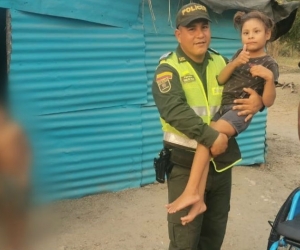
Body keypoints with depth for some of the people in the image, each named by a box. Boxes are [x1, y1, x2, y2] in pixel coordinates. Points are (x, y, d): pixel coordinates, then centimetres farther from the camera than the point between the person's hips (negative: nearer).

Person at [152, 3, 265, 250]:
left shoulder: (222, 63, 8)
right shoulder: (169, 68, -10)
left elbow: (252, 85, 16)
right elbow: (174, 110, -25)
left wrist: (259, 100, -8)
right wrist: (210, 136, -33)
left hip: (221, 160, 6)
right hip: (185, 164, -5)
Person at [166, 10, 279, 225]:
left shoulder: (269, 64, -1)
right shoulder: (241, 54, 15)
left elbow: (268, 102, -5)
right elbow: (220, 80, 7)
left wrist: (269, 78, -21)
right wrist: (235, 64, -9)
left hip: (240, 112, -6)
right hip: (221, 108, 6)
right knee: (206, 139, -18)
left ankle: (191, 191, -27)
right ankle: (199, 199, -20)